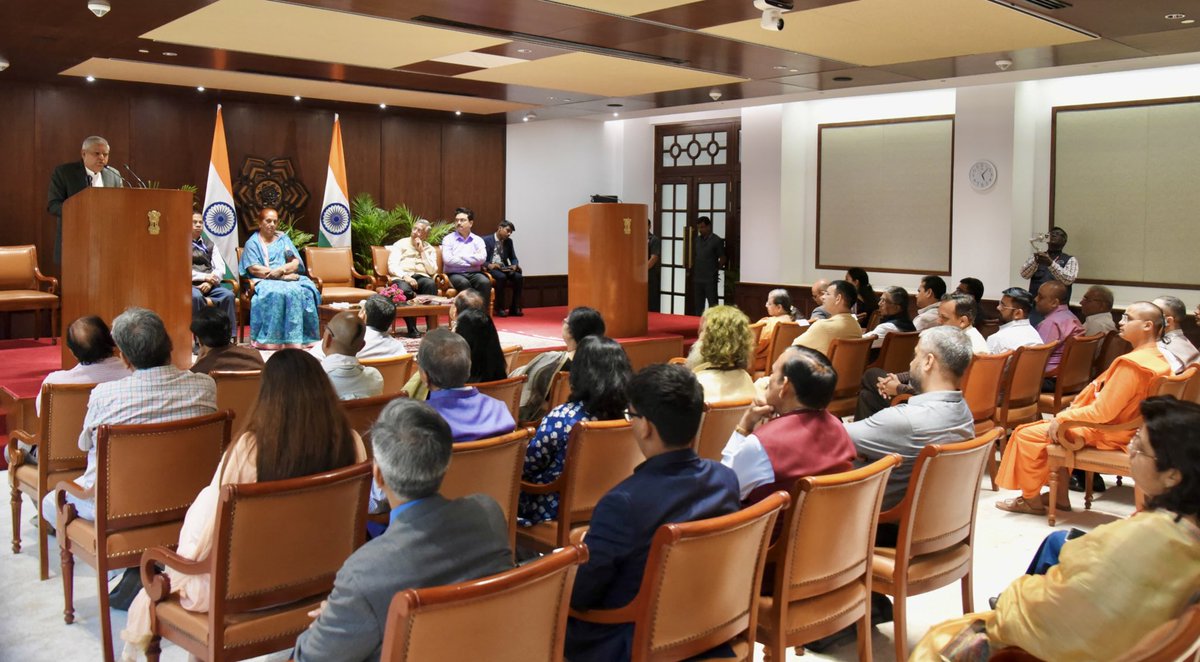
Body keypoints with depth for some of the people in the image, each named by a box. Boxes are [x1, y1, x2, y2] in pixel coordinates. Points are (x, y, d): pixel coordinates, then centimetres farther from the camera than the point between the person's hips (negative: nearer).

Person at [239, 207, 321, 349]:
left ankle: (295, 339, -34)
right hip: (264, 281, -3)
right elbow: (254, 269, -5)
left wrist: (280, 270, -13)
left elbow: (296, 263, 10)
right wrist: (285, 274, -12)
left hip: (287, 279, 3)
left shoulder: (283, 239, 21)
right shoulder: (253, 242, 11)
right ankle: (271, 340, -39)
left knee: (296, 291, -32)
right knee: (275, 293, -37)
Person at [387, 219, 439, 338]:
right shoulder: (400, 244, 14)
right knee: (405, 290, -38)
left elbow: (432, 271, 5)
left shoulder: (430, 249, 20)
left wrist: (422, 251, 1)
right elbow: (392, 266, 1)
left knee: (431, 284, -35)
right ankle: (412, 329, -27)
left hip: (421, 277, 2)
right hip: (401, 277, -2)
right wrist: (405, 276, -18)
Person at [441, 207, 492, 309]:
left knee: (485, 282, -30)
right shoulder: (448, 239, 7)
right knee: (464, 283, -35)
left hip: (474, 273, 2)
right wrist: (472, 261, -5)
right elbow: (447, 259, -10)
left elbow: (482, 258, -6)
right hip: (455, 274, -2)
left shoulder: (478, 240, 12)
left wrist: (460, 257, -6)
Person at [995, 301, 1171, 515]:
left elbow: (1102, 412, -28)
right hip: (1121, 426, 10)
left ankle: (1032, 499, 10)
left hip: (1105, 434, -10)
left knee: (1026, 434, -6)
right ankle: (1060, 496, 25)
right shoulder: (1158, 358, 4)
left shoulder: (1131, 364, -28)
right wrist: (1070, 411, 7)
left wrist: (1063, 418, -16)